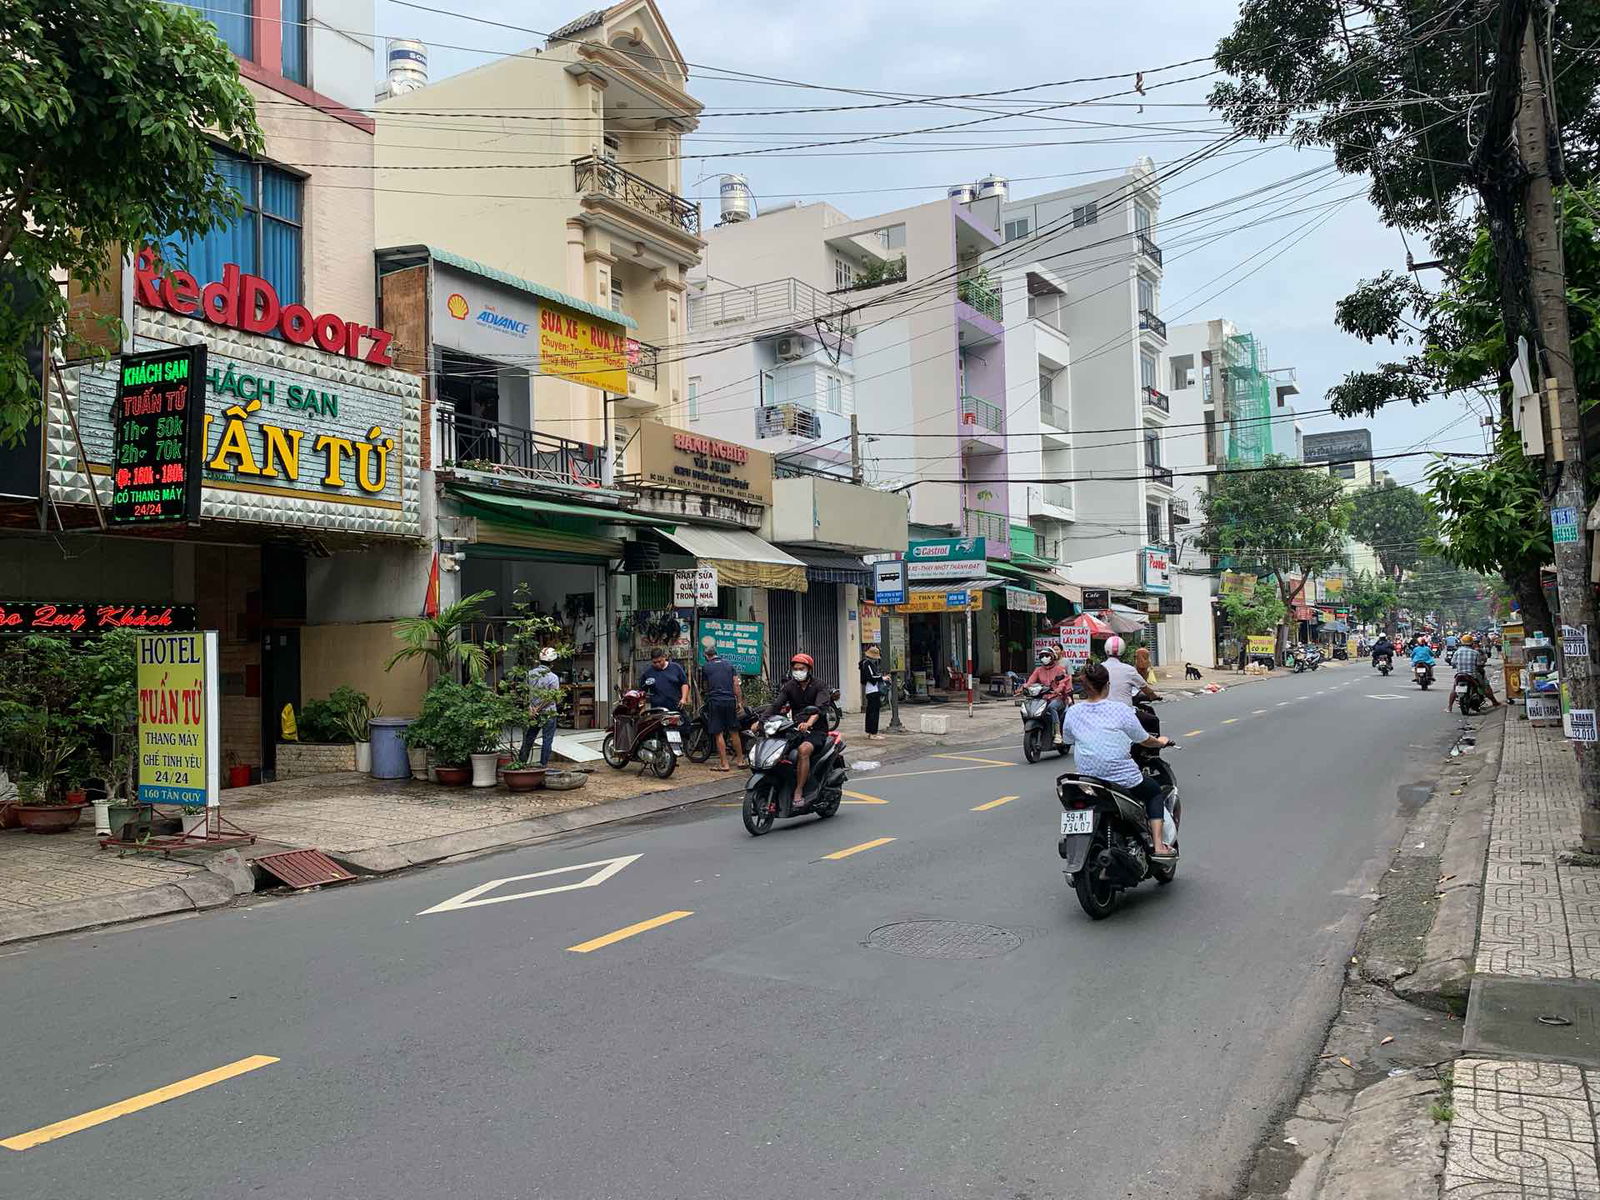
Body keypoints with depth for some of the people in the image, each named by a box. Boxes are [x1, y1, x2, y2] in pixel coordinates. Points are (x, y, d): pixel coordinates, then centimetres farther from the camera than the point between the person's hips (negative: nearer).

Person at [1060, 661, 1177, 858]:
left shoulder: (1072, 712, -1)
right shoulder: (1120, 709, -10)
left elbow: (1069, 740, 13)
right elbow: (1145, 741, 1)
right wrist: (1161, 741, 23)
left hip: (1087, 778, 4)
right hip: (1123, 780, -4)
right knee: (1155, 793, 24)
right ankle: (1158, 845, 12)